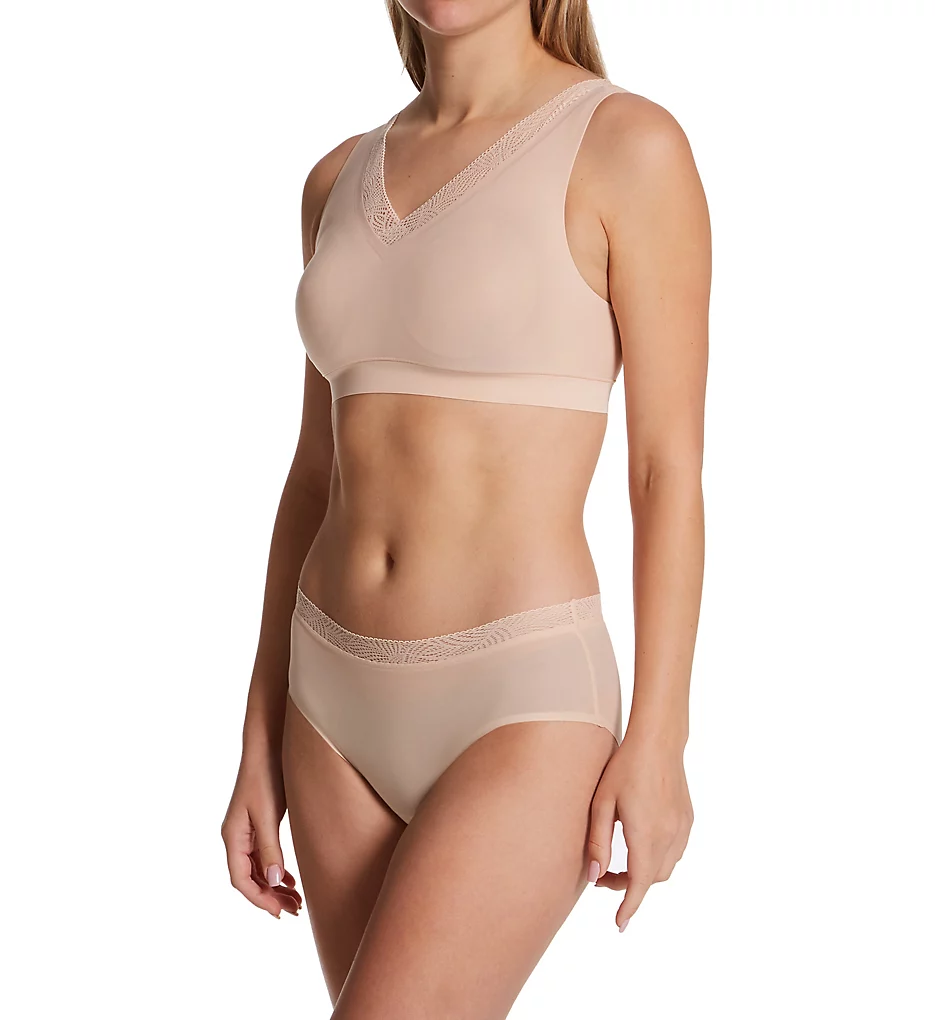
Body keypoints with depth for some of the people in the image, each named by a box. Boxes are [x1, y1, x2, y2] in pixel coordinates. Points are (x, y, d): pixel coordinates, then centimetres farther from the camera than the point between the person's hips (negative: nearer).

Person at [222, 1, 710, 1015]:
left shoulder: (630, 144, -9)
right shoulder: (343, 180, 8)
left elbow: (670, 464, -9)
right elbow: (318, 473, 11)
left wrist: (658, 738, -11)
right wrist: (262, 744, 10)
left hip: (522, 706, -6)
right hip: (344, 702, 6)